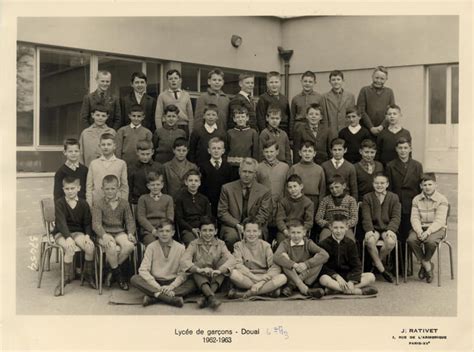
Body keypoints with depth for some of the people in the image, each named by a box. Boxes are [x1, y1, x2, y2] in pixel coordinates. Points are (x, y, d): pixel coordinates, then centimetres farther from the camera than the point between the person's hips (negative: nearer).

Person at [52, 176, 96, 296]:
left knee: (90, 246, -25)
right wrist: (68, 238, -34)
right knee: (70, 248, -34)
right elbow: (61, 222, -19)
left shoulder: (83, 204, 3)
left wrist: (87, 235, -16)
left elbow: (87, 222, 4)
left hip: (77, 232, 3)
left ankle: (88, 274, -1)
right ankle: (67, 277, -14)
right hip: (61, 233, -3)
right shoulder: (59, 203, -7)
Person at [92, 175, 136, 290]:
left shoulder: (124, 203, 9)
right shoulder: (98, 204, 0)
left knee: (130, 245, -27)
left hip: (120, 232, 3)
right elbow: (96, 224, -10)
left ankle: (112, 271, -8)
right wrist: (104, 235, -28)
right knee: (111, 246, -35)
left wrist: (130, 233, -13)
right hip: (104, 233, -3)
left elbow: (130, 220, 7)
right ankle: (118, 274, -11)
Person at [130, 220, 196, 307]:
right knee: (134, 279, -27)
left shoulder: (180, 248, -1)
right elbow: (143, 270, -9)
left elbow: (183, 273, -4)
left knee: (193, 283, -27)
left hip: (173, 283, 0)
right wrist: (158, 287, -21)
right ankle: (172, 299, -39)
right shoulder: (151, 247, 0)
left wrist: (171, 286, -21)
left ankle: (152, 297, -35)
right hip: (154, 283, 0)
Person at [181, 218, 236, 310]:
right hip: (200, 279, -1)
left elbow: (231, 259, -16)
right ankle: (211, 297, -49)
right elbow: (185, 260, -17)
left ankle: (206, 298, -34)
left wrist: (219, 270, -35)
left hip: (216, 279, 1)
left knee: (224, 259, -22)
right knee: (197, 264, -28)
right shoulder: (194, 244, 0)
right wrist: (199, 269, -36)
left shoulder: (220, 244, 2)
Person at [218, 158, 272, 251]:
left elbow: (263, 216, 0)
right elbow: (222, 212, 3)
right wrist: (237, 225, -13)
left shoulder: (264, 191, 5)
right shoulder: (227, 188, 7)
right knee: (232, 236, -32)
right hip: (232, 226, 1)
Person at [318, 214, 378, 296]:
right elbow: (323, 266, -8)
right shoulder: (324, 244, -1)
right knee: (323, 279, -37)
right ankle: (359, 291, -33)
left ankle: (335, 289, -30)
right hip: (332, 276, -3)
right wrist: (337, 276, -22)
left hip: (348, 276, 3)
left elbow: (356, 266, -2)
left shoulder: (350, 244, 6)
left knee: (371, 277, -18)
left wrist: (351, 281, -19)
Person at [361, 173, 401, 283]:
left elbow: (396, 217, 1)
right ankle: (382, 269, -18)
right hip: (373, 228, 0)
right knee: (370, 241, -34)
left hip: (387, 228, 0)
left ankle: (376, 263, -7)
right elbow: (366, 217, -2)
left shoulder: (394, 197, 9)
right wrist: (369, 230, -20)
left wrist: (390, 230, -18)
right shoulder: (367, 198, 8)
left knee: (391, 242, -34)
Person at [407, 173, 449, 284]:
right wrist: (419, 231, -20)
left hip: (436, 228, -3)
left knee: (430, 241, -35)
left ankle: (424, 263, -4)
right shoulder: (416, 199, 8)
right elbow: (414, 218, 0)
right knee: (411, 239, -29)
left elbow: (439, 220, -13)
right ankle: (427, 265, -10)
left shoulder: (442, 200, -4)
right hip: (420, 228, 3)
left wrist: (428, 232, -27)